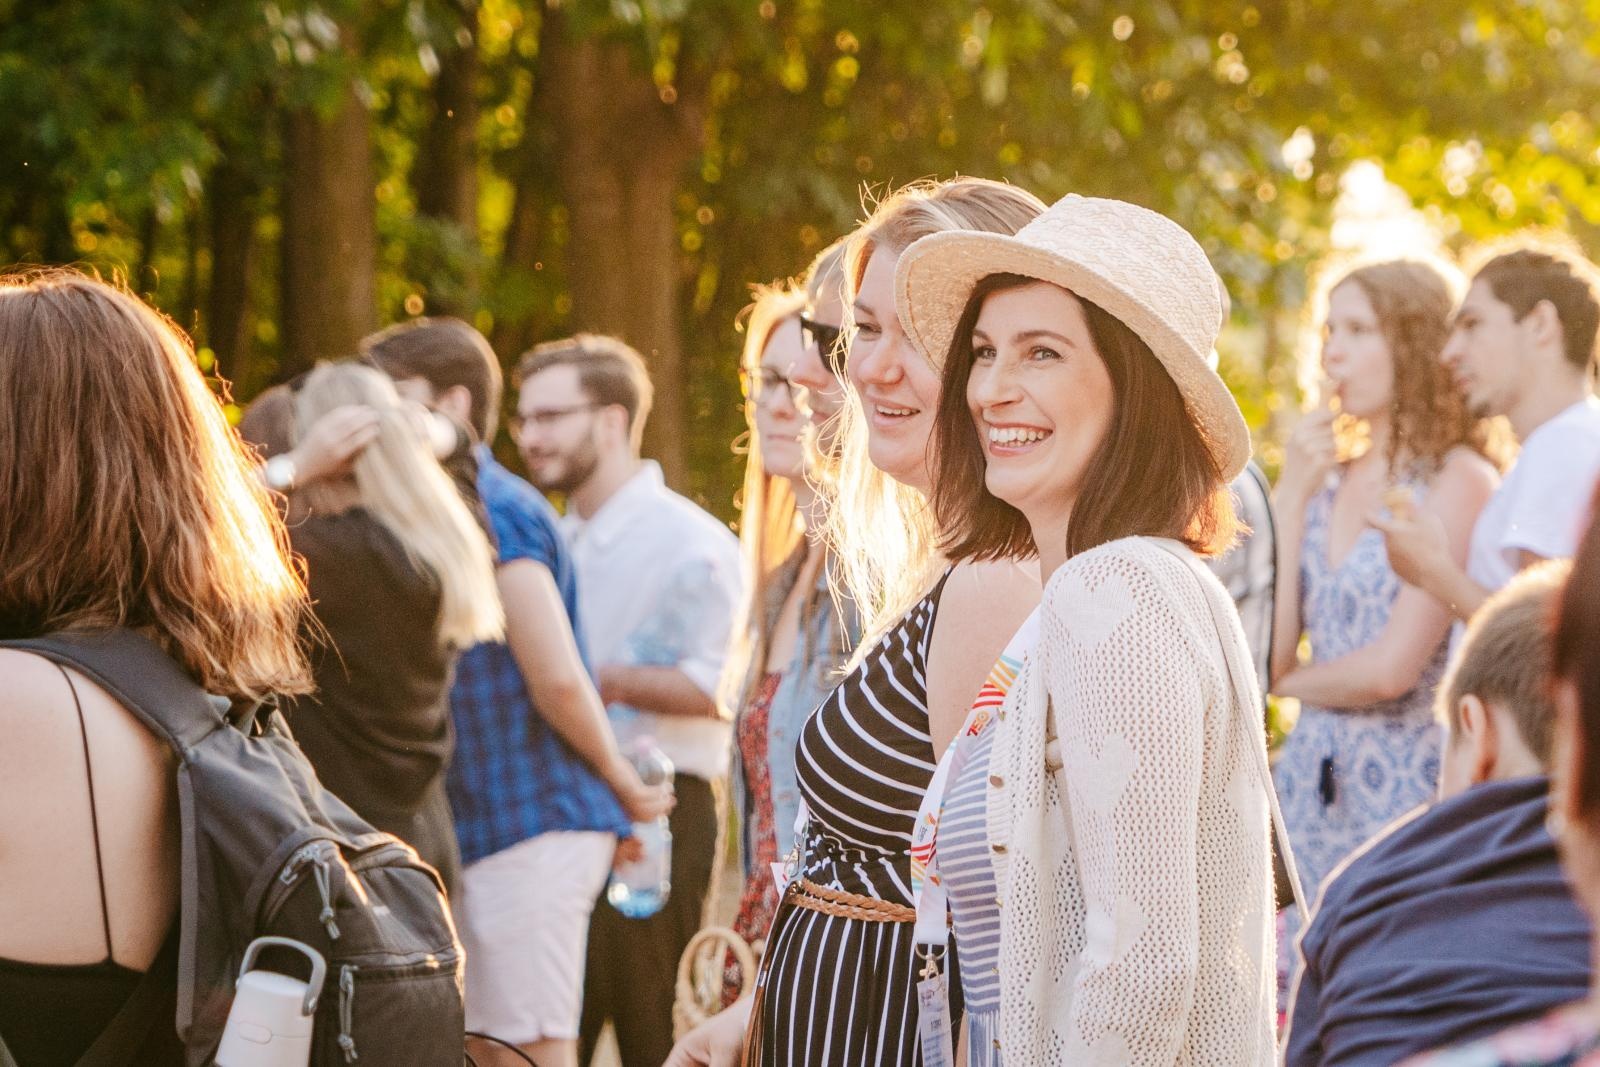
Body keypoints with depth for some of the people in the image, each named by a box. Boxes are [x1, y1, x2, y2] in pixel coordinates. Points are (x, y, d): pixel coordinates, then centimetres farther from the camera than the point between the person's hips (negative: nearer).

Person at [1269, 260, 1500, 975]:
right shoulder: (1327, 481, 13)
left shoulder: (1458, 481, -6)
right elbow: (1263, 651, 3)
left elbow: (1391, 669, -13)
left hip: (1408, 783, -6)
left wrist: (1291, 680, 5)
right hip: (1312, 783, 6)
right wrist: (1292, 495, 2)